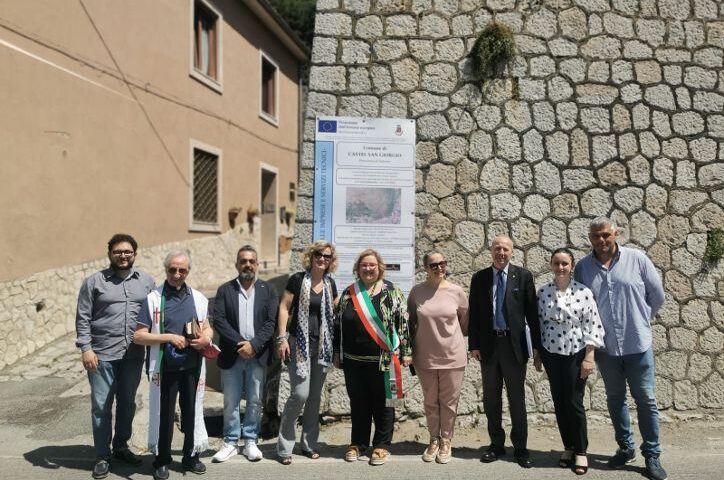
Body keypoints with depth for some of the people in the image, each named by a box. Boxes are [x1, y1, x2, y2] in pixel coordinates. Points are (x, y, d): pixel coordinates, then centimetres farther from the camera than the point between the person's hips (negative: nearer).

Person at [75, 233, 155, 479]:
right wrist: (85, 349, -10)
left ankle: (121, 447, 31)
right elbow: (83, 319, -2)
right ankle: (102, 456, 17)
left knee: (127, 403, 14)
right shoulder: (94, 281, -1)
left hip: (133, 355, 3)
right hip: (102, 355, -3)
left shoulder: (146, 281, 7)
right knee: (101, 406, 3)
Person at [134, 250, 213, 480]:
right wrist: (169, 337, -17)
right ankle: (162, 460, 27)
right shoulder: (153, 299, -4)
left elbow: (207, 328, 16)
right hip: (164, 367, -3)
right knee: (164, 413, 8)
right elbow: (139, 336, -6)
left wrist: (206, 338, -7)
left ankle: (191, 456, 30)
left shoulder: (198, 299, 6)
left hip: (192, 366, 3)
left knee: (192, 412, 12)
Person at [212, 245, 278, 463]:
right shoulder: (225, 289, 5)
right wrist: (239, 343, -14)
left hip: (258, 355, 0)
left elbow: (271, 322, -2)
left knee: (255, 401, 7)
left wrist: (253, 344, -13)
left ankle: (250, 442, 20)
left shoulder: (268, 290, 5)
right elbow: (219, 320, -4)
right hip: (231, 355, 0)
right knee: (231, 402, 7)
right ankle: (230, 442, 19)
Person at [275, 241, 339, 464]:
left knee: (315, 396, 10)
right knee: (300, 394, -12)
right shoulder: (298, 280, -5)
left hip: (322, 345, 5)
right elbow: (284, 308, -6)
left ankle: (309, 444, 23)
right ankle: (284, 446, 3)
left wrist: (336, 342, 13)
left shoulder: (330, 284, 10)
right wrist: (282, 338, -12)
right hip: (300, 343, -5)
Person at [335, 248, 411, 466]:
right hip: (353, 360, 3)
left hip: (383, 359, -3)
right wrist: (337, 353, 11)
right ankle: (358, 443, 26)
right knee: (358, 403, 13)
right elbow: (339, 324, 11)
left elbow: (402, 322, -2)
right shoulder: (348, 293, 7)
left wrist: (405, 352, -4)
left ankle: (382, 445, 21)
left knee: (382, 404, 7)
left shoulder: (391, 292, -1)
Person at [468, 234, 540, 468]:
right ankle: (496, 444, 24)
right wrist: (473, 344, -1)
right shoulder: (479, 278, 4)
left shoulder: (523, 276, -1)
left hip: (514, 344, -2)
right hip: (488, 344, 2)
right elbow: (474, 314, 4)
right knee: (491, 399, 10)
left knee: (517, 398, 6)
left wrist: (537, 345, -3)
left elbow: (532, 312, -1)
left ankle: (520, 447, 17)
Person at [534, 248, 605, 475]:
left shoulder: (583, 292, -8)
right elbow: (538, 323, 6)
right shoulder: (543, 292, 0)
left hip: (576, 354, -3)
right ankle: (568, 447, 24)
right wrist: (536, 354, 7)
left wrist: (589, 357, -12)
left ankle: (581, 451, 15)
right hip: (551, 354, 3)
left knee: (575, 403, 0)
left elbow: (593, 326, -8)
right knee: (559, 403, 9)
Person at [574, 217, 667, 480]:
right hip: (605, 346, 2)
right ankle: (626, 448, 30)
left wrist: (640, 320, 8)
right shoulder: (583, 267, -2)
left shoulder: (637, 258, -5)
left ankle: (652, 456, 18)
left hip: (637, 343, -2)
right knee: (615, 399, 14)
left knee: (646, 400, 5)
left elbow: (657, 295, 2)